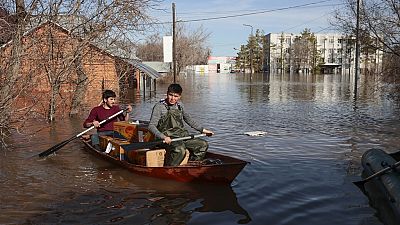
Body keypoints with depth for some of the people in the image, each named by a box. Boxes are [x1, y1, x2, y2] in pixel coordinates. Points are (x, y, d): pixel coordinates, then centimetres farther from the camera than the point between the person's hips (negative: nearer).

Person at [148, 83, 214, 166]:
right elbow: (151, 126, -14)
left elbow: (189, 119, 25)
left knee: (203, 144, -2)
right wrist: (164, 137, -29)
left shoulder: (179, 105, 13)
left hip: (182, 136, 7)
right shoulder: (159, 106, -7)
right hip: (168, 139, -7)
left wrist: (203, 130, 22)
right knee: (180, 149, -36)